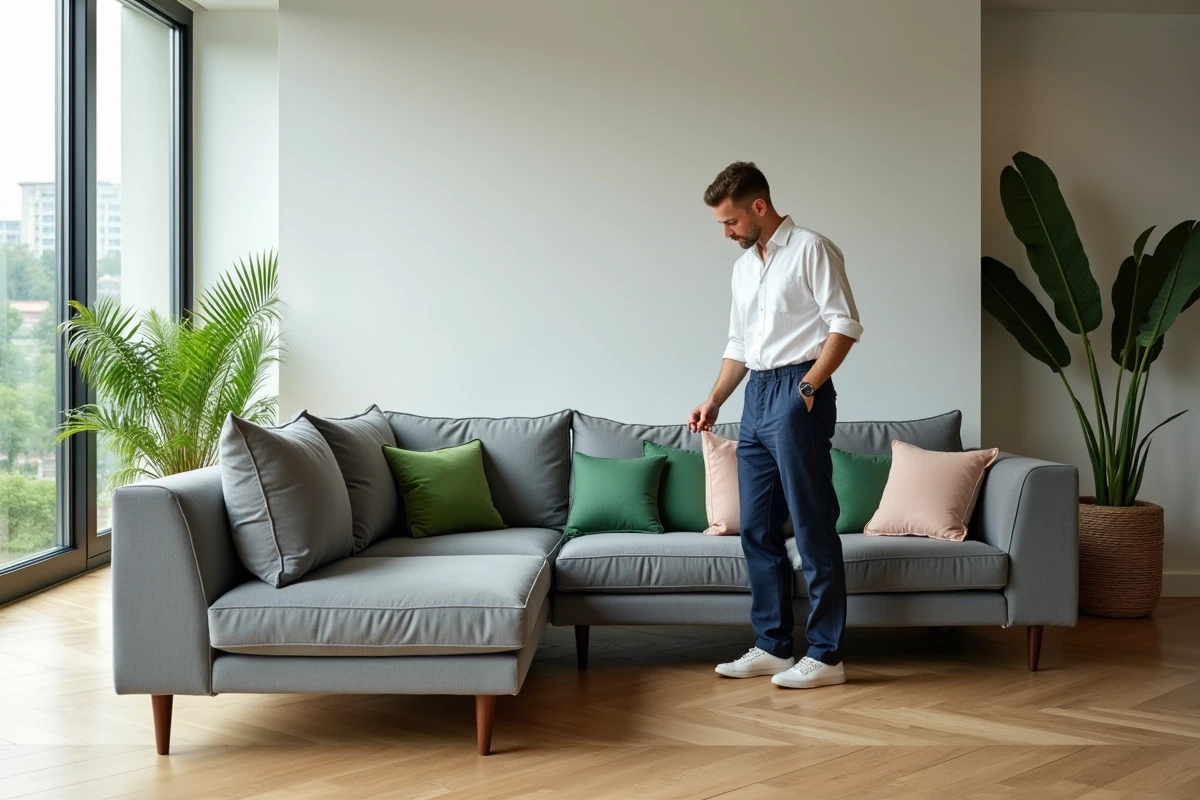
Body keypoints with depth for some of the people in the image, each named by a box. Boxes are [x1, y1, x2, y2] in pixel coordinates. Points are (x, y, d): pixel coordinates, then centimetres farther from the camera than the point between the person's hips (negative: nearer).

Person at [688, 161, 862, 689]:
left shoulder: (810, 249, -5)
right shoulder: (743, 267, 19)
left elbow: (845, 325, -11)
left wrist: (807, 389, -17)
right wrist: (714, 400, 14)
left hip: (797, 393, -8)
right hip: (756, 397, 9)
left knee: (813, 529, -6)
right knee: (757, 530, 8)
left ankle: (826, 656, 0)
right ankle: (773, 646, 17)